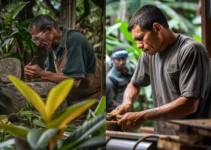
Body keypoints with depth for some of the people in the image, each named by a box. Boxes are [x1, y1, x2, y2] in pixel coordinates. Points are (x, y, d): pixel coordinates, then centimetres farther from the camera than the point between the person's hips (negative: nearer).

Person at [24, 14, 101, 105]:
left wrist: (42, 74, -22)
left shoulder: (74, 40, -22)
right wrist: (33, 74, -11)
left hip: (93, 101, -7)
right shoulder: (52, 46, 3)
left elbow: (74, 81, -26)